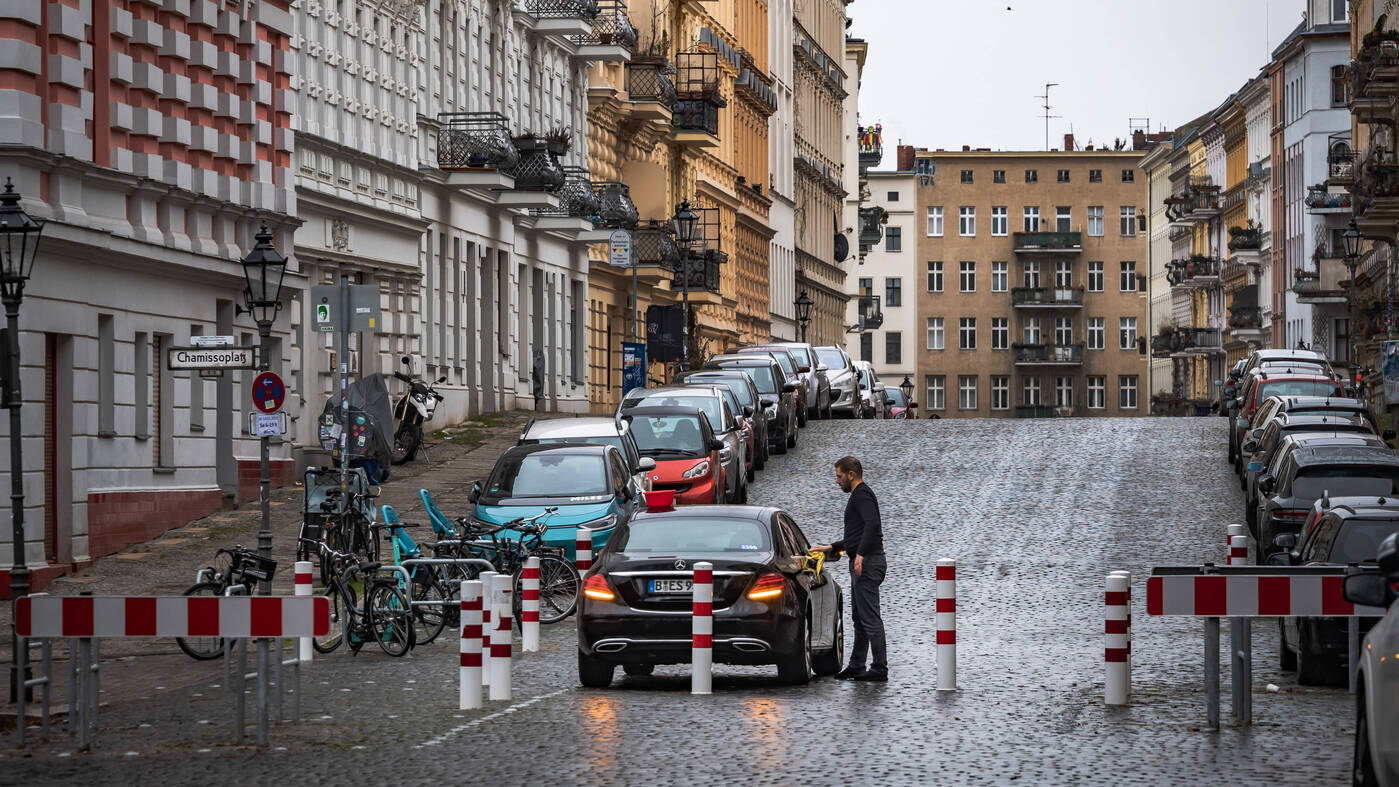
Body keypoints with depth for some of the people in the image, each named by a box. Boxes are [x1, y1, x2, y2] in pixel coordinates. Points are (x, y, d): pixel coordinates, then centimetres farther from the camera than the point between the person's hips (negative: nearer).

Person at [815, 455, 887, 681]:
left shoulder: (862, 495, -10)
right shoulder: (859, 495, 23)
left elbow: (873, 523, -28)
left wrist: (860, 554, -33)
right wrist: (831, 547, 32)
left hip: (867, 563, -11)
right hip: (863, 564, 11)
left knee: (870, 617, -10)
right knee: (859, 617, 14)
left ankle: (880, 669, -9)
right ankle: (856, 666, 20)